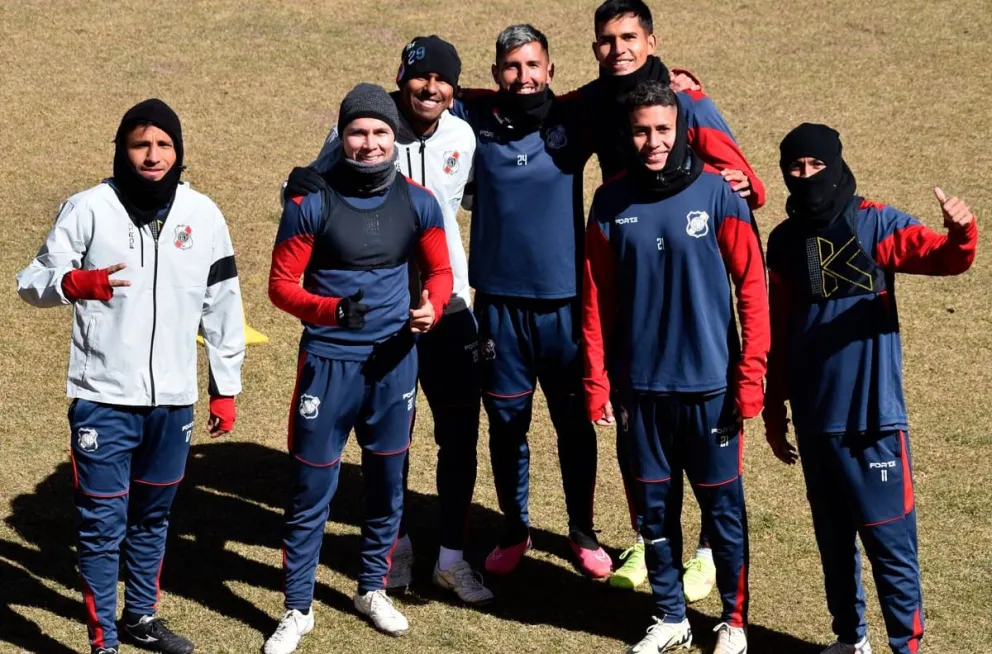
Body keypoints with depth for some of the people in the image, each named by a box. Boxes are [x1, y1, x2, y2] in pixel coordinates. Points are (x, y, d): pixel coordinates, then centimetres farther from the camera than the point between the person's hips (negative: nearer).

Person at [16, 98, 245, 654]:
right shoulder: (88, 209, -6)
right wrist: (76, 282, -25)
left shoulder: (202, 213, 3)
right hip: (103, 400, -3)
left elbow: (222, 305, 9)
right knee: (103, 524, 0)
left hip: (174, 400, 3)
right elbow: (34, 283, -2)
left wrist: (227, 388, 10)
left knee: (153, 517, 18)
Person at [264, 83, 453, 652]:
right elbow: (282, 284, -6)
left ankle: (373, 590, 34)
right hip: (329, 363, -3)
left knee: (388, 482, 15)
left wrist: (430, 310, -12)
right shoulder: (312, 202, -9)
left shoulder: (417, 202, -1)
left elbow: (440, 270, 10)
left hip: (394, 361, 3)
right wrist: (333, 309, -24)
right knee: (312, 489, 2)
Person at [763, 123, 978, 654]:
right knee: (833, 536, 15)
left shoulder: (875, 224, -6)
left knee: (889, 539, -2)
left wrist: (960, 234, -44)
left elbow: (940, 258, -21)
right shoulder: (784, 241, 6)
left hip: (874, 416, -4)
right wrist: (774, 412, 14)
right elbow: (778, 334, 12)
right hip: (814, 420, 4)